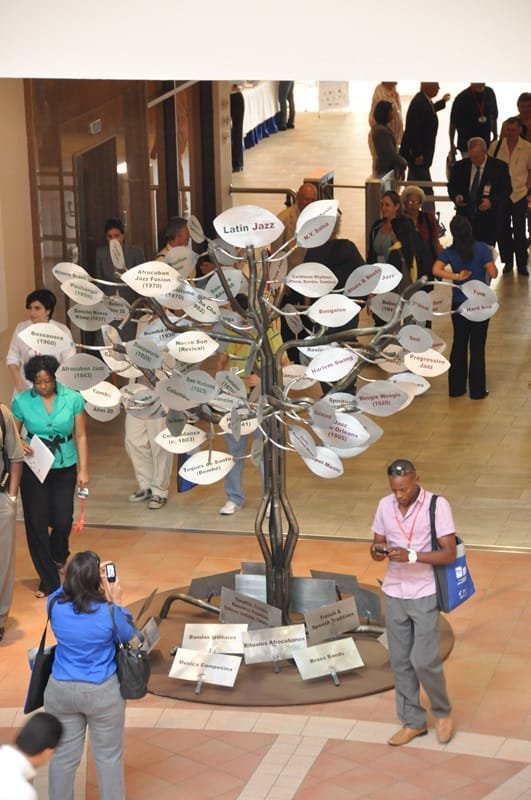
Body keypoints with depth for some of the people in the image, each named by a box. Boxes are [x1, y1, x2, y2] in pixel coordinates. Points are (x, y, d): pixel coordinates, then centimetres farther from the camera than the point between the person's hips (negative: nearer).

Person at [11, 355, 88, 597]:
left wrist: (83, 470, -6)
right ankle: (49, 580, 13)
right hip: (33, 468, 0)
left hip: (64, 468, 0)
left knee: (62, 520, -2)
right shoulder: (22, 402, -5)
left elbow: (80, 436, -1)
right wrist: (19, 445, -19)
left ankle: (58, 555, 34)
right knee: (37, 523, 0)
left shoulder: (73, 399, -5)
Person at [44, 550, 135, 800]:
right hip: (103, 693, -3)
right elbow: (128, 635, -2)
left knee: (63, 756, 16)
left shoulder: (55, 604, -13)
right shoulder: (108, 611, -22)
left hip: (61, 690, 3)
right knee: (109, 756, 13)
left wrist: (83, 574, 11)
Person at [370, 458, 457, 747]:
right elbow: (377, 545, 10)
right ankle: (413, 722, 22)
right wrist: (378, 551, -15)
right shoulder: (385, 506, 2)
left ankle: (442, 712, 19)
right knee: (400, 661, 8)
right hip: (394, 593, 5)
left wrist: (411, 556, -27)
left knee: (424, 660, -6)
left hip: (424, 595, -5)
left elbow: (449, 553, -15)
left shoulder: (437, 506, -13)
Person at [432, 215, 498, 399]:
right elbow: (493, 273, -13)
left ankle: (456, 388, 19)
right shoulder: (482, 249, -12)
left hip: (459, 304, 3)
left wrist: (456, 277, -12)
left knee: (459, 344, 14)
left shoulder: (449, 252, -4)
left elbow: (436, 270, -18)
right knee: (477, 346, 5)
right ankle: (477, 390, 10)